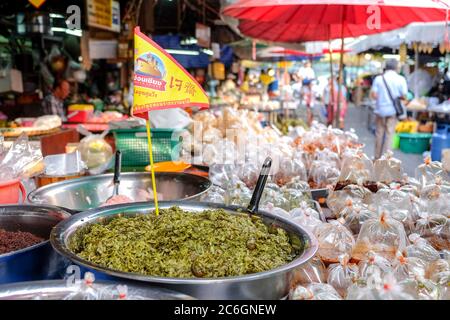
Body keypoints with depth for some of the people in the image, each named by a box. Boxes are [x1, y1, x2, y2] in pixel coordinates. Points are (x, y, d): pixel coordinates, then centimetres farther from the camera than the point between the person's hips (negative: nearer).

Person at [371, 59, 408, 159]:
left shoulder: (378, 78, -3)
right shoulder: (400, 79, -5)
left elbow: (373, 94, -8)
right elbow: (404, 96, -6)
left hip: (380, 109, 1)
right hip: (392, 110, -1)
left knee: (379, 134, 10)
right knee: (389, 134, 3)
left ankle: (377, 157, 18)